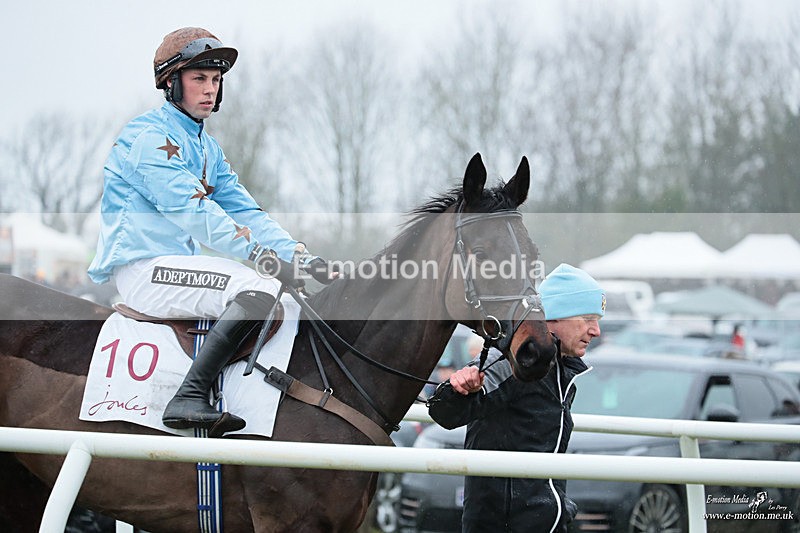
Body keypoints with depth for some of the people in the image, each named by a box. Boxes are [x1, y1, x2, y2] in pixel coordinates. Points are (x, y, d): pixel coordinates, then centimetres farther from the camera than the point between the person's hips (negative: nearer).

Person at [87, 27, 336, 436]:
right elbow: (192, 211, -22)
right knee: (260, 290, -28)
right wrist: (260, 254, -29)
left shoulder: (208, 149, 19)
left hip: (179, 265, 10)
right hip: (143, 268, -10)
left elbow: (244, 211, 11)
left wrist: (300, 256, -4)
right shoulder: (151, 137, -11)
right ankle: (188, 398, -34)